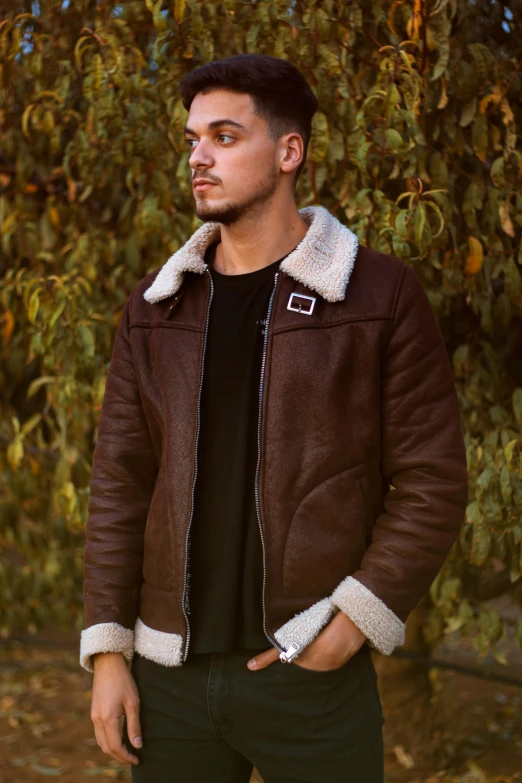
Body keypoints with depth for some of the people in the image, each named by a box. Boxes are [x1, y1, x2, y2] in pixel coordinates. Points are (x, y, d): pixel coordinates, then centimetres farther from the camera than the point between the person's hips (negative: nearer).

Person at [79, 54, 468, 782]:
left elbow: (433, 483, -6)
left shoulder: (381, 295, -6)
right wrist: (107, 650, 0)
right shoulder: (155, 307, 6)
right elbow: (120, 483, 5)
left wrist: (352, 624, -14)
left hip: (313, 670, -3)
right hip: (174, 669, 4)